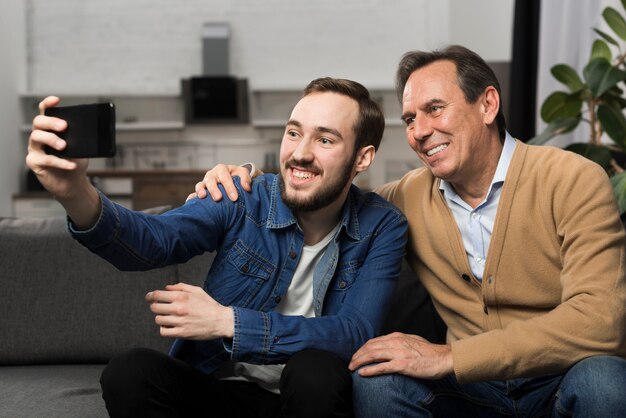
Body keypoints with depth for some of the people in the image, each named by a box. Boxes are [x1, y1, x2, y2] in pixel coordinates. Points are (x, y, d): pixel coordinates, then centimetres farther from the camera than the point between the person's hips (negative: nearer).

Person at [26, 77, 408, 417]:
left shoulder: (382, 228, -6)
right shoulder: (243, 200, -6)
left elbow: (354, 333, -19)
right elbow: (154, 239, -22)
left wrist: (227, 321, -27)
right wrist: (76, 194, -45)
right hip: (219, 386, 2)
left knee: (317, 370, -35)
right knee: (128, 373, -26)